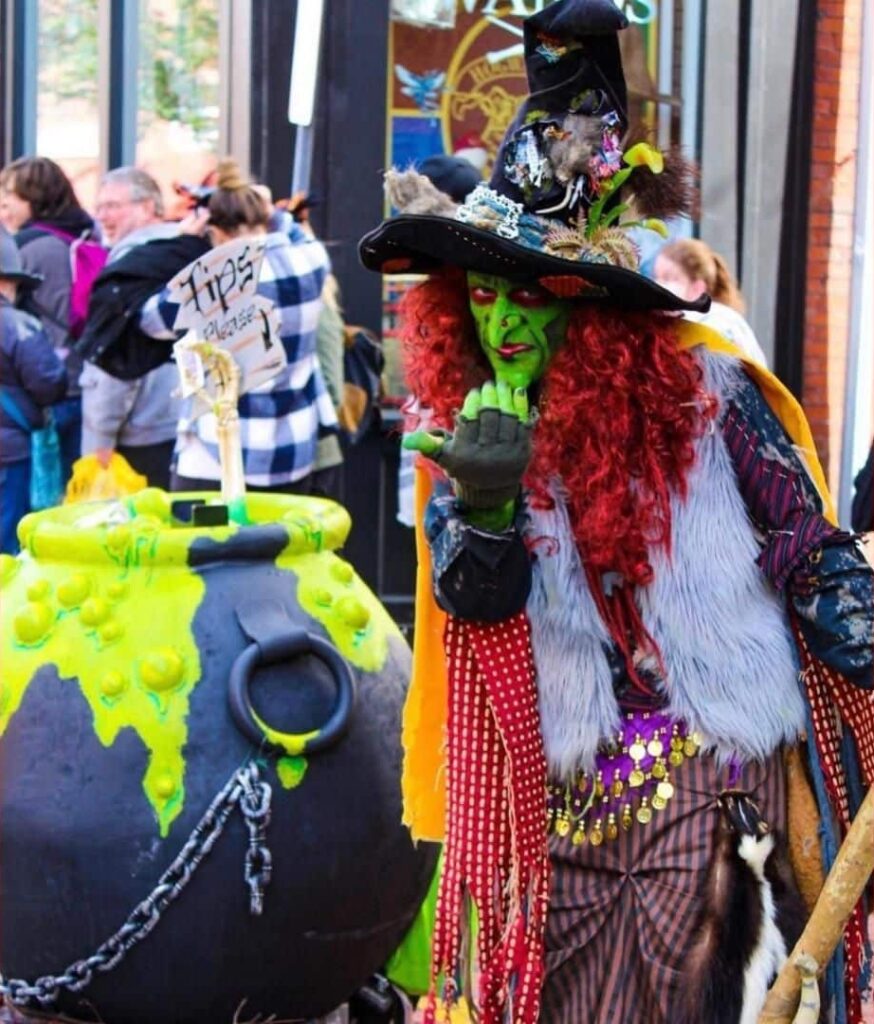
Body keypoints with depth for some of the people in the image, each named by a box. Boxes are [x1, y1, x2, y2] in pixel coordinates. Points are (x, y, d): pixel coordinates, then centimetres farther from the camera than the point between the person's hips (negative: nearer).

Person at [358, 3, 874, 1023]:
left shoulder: (699, 395, -4)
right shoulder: (468, 433, 5)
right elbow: (474, 602, -9)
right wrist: (486, 503, -27)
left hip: (713, 781, -3)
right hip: (559, 792, 3)